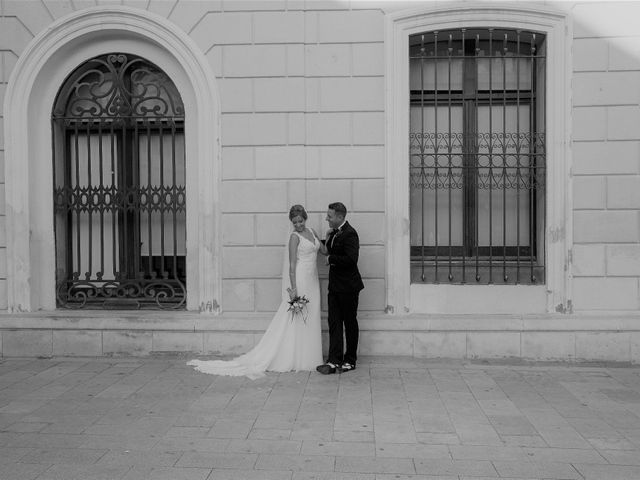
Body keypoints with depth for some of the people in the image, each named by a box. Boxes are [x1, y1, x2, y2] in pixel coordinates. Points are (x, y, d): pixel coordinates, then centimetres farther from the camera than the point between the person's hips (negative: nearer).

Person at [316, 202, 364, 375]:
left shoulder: (349, 234, -18)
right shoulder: (334, 232, 10)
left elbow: (351, 259, -29)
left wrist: (331, 259, -17)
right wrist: (328, 240, 3)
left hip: (348, 287, -8)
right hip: (335, 285, 8)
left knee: (350, 323, 6)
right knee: (334, 322, 4)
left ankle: (350, 361, 17)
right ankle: (334, 361, 5)